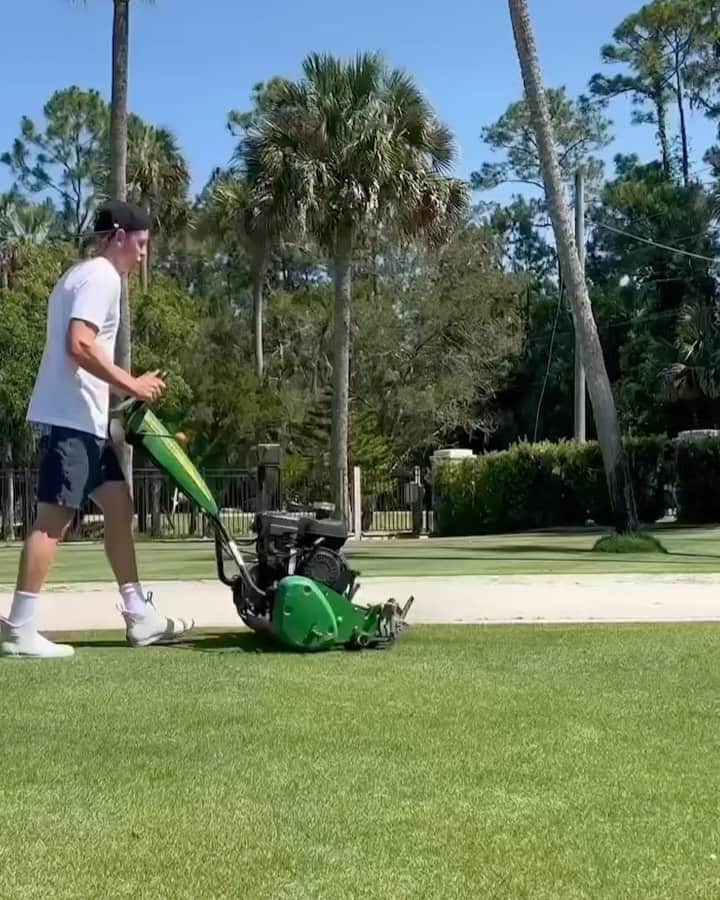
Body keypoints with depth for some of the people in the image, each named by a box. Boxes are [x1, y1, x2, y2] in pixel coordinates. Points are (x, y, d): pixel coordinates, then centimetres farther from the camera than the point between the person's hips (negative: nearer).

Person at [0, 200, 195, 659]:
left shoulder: (84, 275, 22)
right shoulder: (100, 276, -10)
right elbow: (79, 345, -23)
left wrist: (120, 389, 19)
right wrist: (131, 384, -17)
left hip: (83, 418, 11)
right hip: (71, 418, -11)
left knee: (119, 507, 10)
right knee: (54, 519, -9)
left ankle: (140, 617, 13)